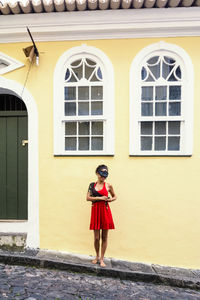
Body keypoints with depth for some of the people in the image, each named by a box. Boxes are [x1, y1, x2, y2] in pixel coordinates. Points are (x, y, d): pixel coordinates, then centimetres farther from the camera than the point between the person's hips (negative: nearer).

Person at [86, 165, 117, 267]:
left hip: (105, 211, 0)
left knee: (104, 237, 7)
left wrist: (111, 199, -7)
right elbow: (88, 198, -2)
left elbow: (114, 196, 15)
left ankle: (102, 259, 25)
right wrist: (100, 198, -12)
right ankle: (97, 256, 31)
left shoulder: (108, 186, 1)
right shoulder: (92, 185, 4)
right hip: (95, 211, 1)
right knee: (96, 237, 6)